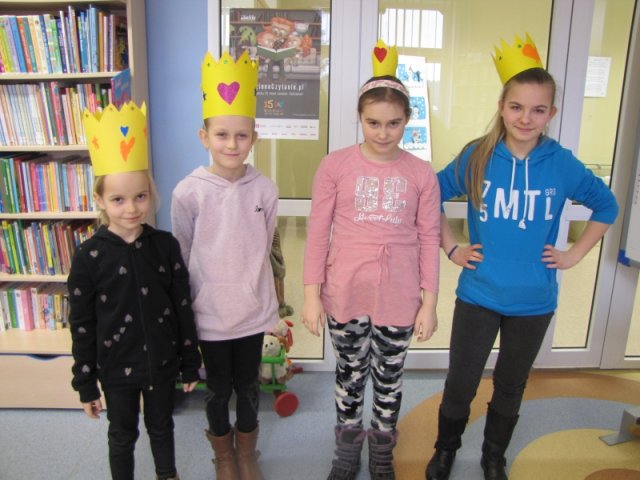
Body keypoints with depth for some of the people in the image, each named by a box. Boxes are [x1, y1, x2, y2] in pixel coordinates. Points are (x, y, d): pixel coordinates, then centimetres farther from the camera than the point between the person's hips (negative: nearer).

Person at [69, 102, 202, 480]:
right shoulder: (89, 256, -13)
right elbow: (82, 326, -7)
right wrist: (86, 384, -2)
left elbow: (183, 307, -3)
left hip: (162, 362, 2)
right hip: (116, 367, -1)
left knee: (162, 427, 22)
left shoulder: (165, 246, -10)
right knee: (122, 435, 19)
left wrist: (190, 364, 1)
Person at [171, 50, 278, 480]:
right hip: (210, 311, -1)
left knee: (248, 384, 18)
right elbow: (182, 255, -2)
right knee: (218, 388, 17)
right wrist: (186, 305, 3)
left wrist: (250, 282, 10)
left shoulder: (265, 190, -8)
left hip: (253, 308, 2)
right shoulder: (188, 192, -13)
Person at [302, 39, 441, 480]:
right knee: (350, 374, 18)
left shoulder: (421, 173, -3)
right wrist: (312, 294, -6)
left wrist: (429, 301, 0)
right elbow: (318, 232, -4)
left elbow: (429, 239, 1)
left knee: (389, 378, 17)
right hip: (345, 294, 0)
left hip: (399, 298, 1)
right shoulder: (335, 166, -7)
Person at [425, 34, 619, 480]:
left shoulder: (562, 163, -7)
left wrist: (575, 254, 1)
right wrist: (451, 247, -4)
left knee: (510, 388, 19)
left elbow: (606, 205, 8)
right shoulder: (476, 156, -9)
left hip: (534, 302, 1)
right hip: (477, 296, -1)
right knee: (460, 386, 9)